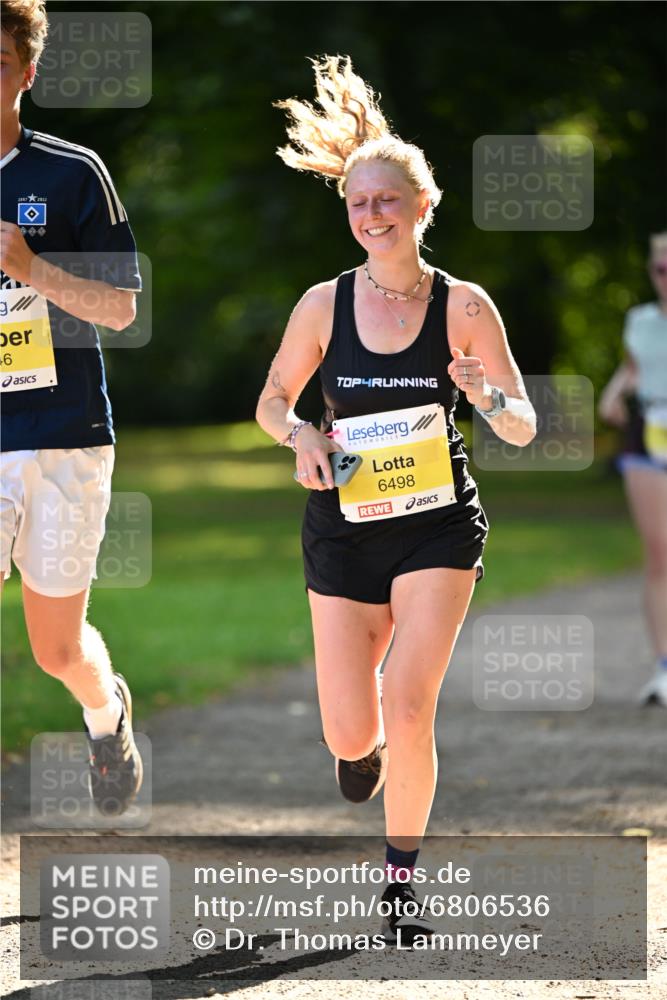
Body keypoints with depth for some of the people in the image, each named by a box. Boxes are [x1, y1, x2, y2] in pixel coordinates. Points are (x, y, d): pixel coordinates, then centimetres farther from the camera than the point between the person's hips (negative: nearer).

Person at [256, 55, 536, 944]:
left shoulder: (463, 305, -6)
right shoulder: (325, 304, -2)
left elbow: (524, 431, -2)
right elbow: (272, 401, 11)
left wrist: (486, 394, -24)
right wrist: (300, 435, -11)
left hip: (438, 525, -2)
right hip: (344, 527, 2)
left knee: (408, 715, -14)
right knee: (350, 734, 1)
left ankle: (401, 883, 3)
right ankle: (368, 743, 41)